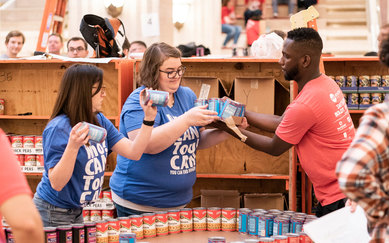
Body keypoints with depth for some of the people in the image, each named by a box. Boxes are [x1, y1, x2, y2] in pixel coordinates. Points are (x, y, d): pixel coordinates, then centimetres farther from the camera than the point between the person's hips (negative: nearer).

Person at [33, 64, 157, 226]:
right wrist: (72, 146, -39)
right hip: (53, 212, -8)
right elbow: (56, 183, -27)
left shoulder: (99, 121, 1)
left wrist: (148, 118, -12)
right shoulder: (58, 129, -23)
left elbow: (134, 152, -4)